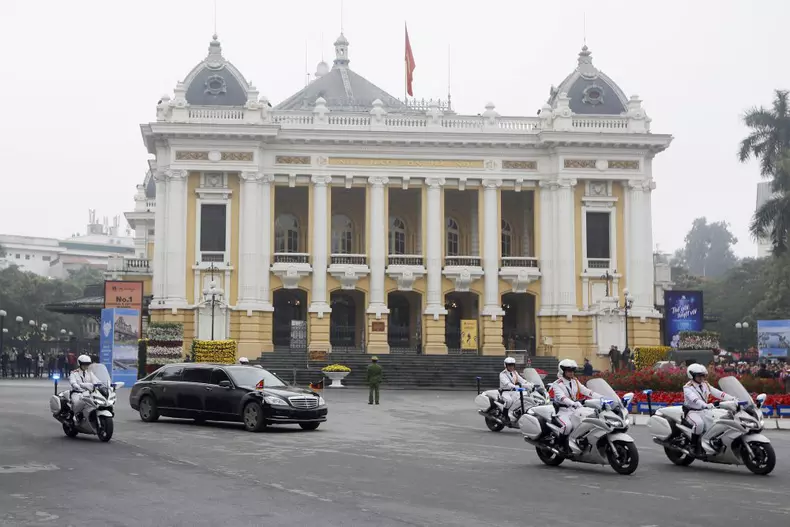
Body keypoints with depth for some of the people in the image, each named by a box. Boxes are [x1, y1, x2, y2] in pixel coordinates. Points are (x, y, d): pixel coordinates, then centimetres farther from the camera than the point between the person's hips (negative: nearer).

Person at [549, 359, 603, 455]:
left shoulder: (575, 381, 13)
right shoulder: (557, 384, -8)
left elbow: (586, 391, 7)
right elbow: (561, 397, -25)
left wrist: (601, 398, -6)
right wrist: (573, 403, -43)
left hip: (574, 410, 6)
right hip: (563, 411, -6)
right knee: (567, 425, -34)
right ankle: (562, 445, -13)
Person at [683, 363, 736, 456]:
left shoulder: (705, 385, 10)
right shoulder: (688, 388, -13)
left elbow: (718, 393, 2)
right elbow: (694, 399, -31)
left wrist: (733, 399, -11)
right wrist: (706, 405, -49)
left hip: (703, 411, 7)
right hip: (692, 411, -7)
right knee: (699, 423, -37)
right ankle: (694, 446, -22)